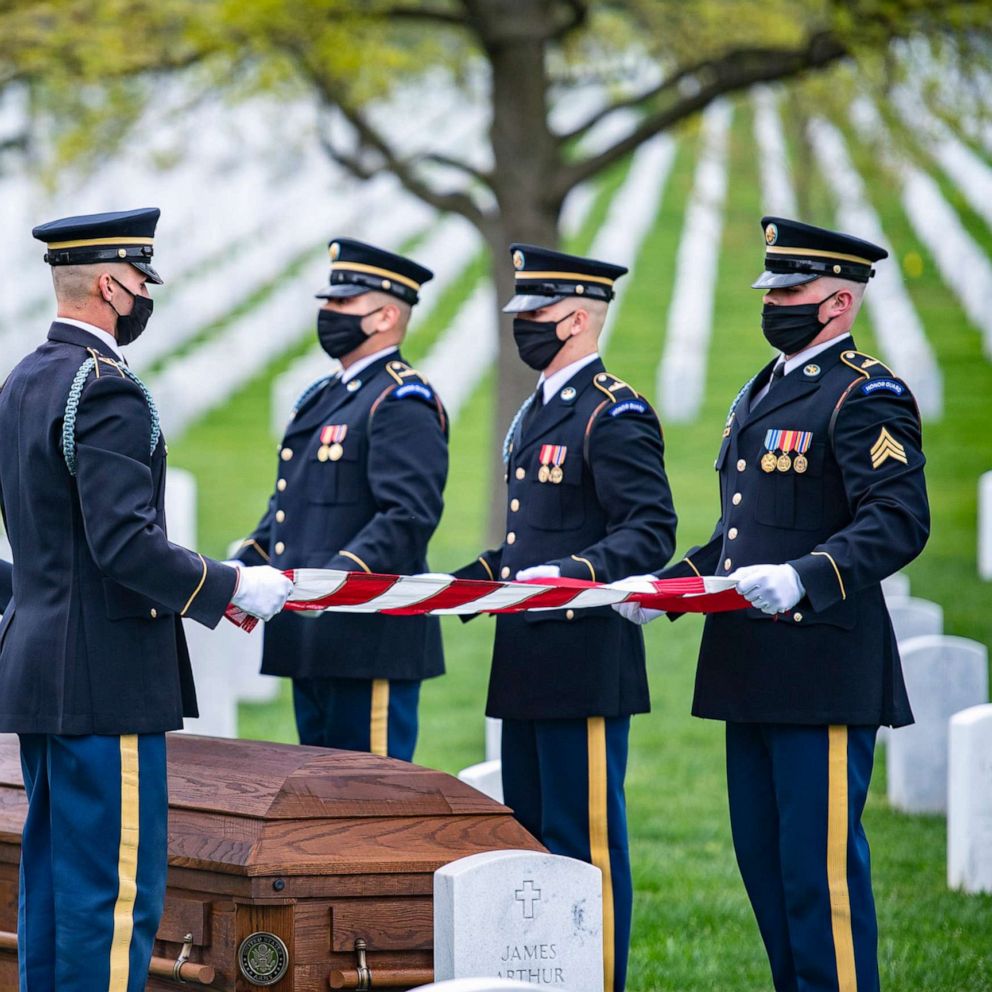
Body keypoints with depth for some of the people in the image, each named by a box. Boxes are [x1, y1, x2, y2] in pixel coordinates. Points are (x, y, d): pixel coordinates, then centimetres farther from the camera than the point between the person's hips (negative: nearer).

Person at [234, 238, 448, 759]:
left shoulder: (403, 401, -10)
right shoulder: (320, 398, 20)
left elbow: (411, 516, -22)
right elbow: (285, 508, 27)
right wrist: (243, 568, 12)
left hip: (370, 641, -10)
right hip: (313, 642, 10)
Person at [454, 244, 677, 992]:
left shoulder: (616, 415, -11)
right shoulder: (535, 415, 18)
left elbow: (651, 535, -17)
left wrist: (567, 577, -28)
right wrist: (483, 575, 13)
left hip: (585, 663, -10)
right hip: (528, 663, 10)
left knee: (585, 838, -5)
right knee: (529, 834, 13)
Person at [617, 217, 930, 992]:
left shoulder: (866, 396, -9)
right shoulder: (760, 395, 19)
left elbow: (899, 522, -20)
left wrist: (803, 578, -32)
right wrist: (669, 584, 11)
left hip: (826, 675, -9)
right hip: (753, 670, 9)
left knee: (820, 866, -7)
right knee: (763, 860, 12)